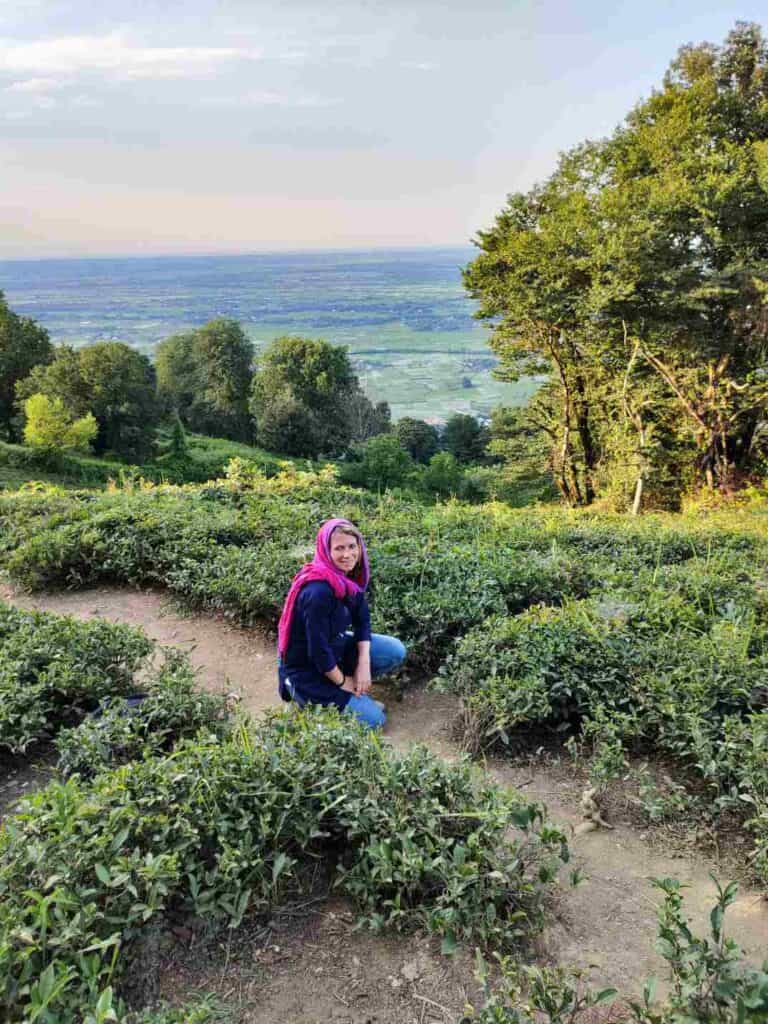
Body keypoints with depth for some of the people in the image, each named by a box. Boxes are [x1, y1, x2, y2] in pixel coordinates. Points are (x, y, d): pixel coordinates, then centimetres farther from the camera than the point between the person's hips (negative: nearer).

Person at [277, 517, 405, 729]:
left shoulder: (348, 576, -7)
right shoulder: (317, 592, -33)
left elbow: (362, 619, 2)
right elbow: (318, 649, -26)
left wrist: (364, 664, -10)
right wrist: (342, 682, -12)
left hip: (335, 647, 8)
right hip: (307, 671, -8)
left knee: (396, 651, -4)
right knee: (373, 719, -8)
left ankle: (356, 688, 10)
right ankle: (313, 699, 8)